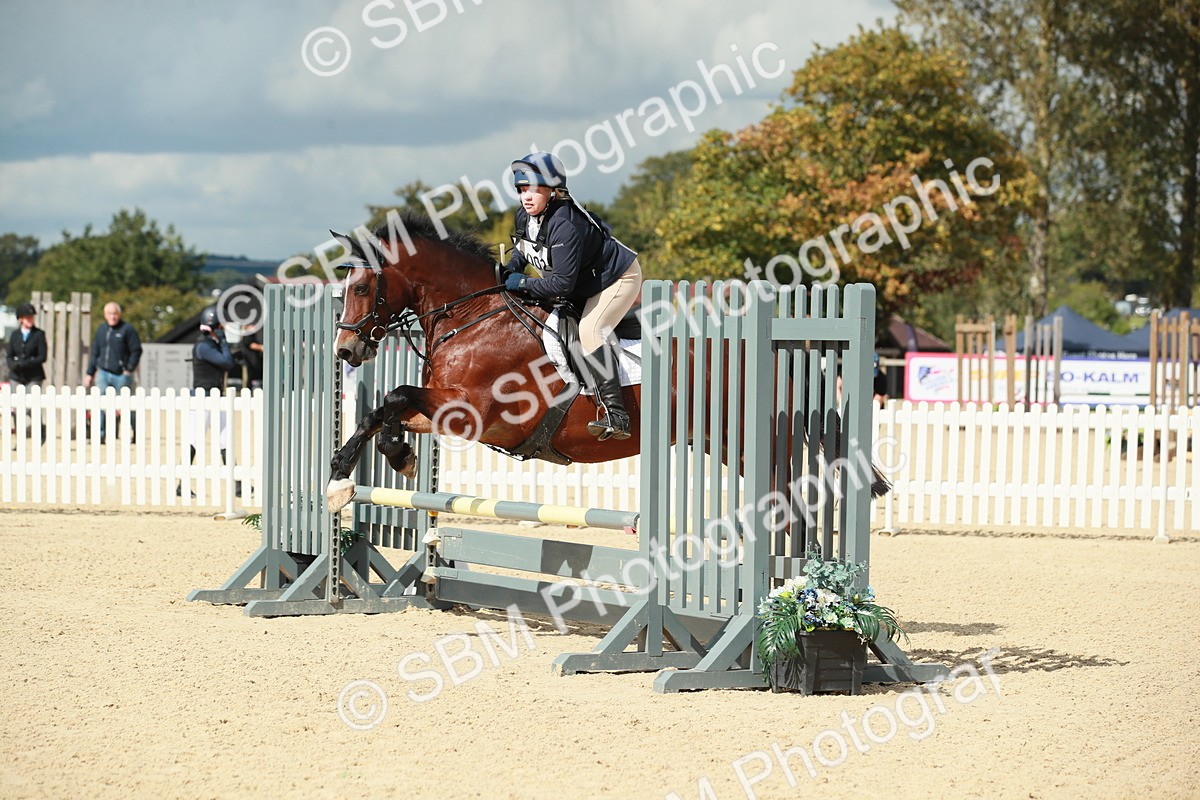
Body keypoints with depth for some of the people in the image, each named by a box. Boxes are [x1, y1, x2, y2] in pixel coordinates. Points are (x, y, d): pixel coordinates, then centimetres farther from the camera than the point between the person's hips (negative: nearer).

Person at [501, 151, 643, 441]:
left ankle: (616, 414, -33)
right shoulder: (525, 216, -8)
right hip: (585, 285, 10)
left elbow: (562, 283, -37)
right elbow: (522, 250, 13)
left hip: (618, 277, -10)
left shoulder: (565, 225, -36)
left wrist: (522, 283, -29)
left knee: (590, 329, -27)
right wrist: (510, 270, -7)